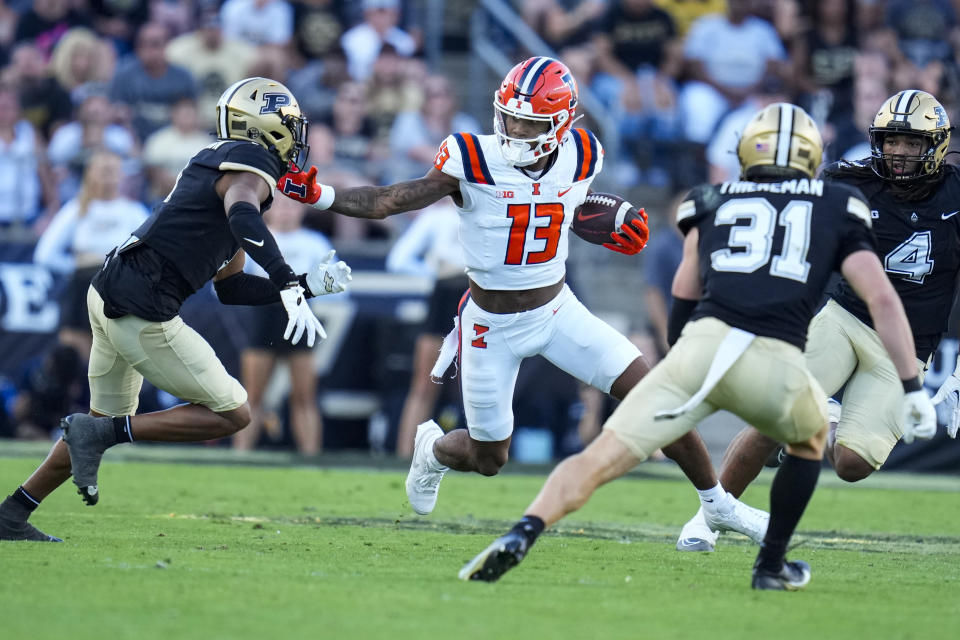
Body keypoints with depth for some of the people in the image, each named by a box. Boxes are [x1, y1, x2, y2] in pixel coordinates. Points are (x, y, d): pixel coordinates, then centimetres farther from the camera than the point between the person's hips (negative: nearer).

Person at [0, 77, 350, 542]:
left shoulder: (219, 164, 22)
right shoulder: (250, 164, -7)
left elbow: (230, 288, 24)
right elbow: (244, 219, -32)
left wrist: (310, 285, 20)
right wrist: (290, 289, -40)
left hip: (108, 294, 10)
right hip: (142, 314, -10)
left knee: (109, 421, 26)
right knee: (232, 414, -1)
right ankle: (98, 435, -6)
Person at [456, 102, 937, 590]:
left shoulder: (711, 203, 25)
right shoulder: (836, 209, 21)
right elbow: (883, 300, 13)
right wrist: (913, 389, 14)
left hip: (701, 347, 0)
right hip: (774, 367, 0)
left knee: (599, 460, -1)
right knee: (809, 439, 33)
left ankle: (522, 534, -24)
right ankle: (771, 566, 31)